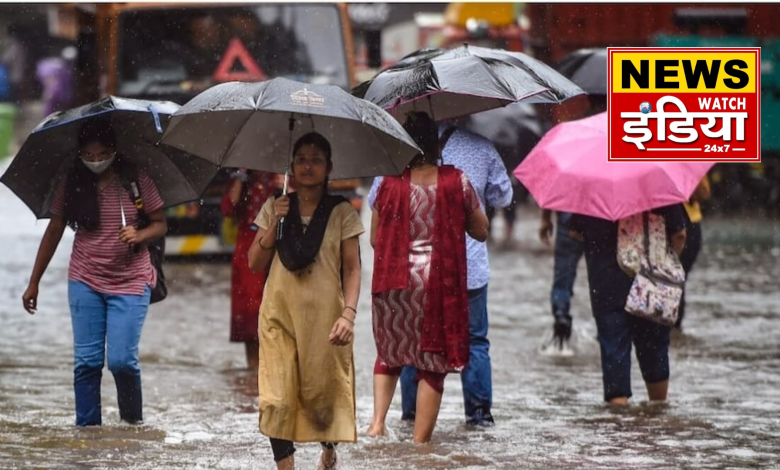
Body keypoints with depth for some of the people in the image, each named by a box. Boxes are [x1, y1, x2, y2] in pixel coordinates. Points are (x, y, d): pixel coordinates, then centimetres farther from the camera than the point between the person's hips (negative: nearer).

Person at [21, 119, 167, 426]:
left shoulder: (136, 180, -5)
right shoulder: (72, 185, 0)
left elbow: (160, 225, -1)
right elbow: (54, 232, 7)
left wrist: (139, 235, -24)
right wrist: (34, 283, 10)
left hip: (130, 282, -2)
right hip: (85, 282, 2)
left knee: (122, 359, -9)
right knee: (86, 361, -2)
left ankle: (133, 421, 16)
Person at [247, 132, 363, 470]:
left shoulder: (341, 213, 1)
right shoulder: (275, 208, 8)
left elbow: (352, 269, -3)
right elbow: (255, 264, 5)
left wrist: (349, 313, -16)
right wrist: (274, 224, -8)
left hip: (324, 317, -2)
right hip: (280, 315, 2)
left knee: (324, 392, 4)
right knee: (278, 398, -8)